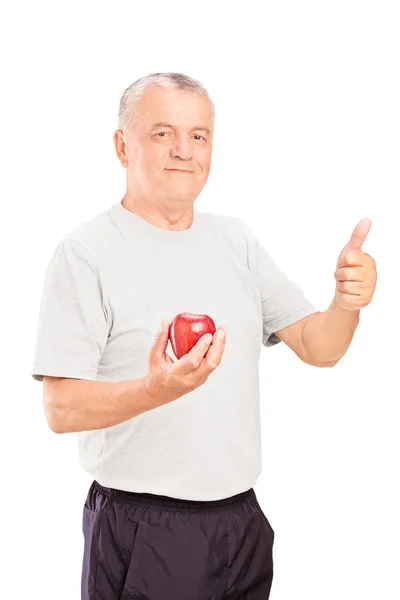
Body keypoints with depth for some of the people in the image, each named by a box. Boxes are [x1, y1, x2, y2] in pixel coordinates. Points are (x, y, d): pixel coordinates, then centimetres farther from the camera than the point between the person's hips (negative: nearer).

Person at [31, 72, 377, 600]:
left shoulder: (235, 239, 8)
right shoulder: (86, 252, -10)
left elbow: (318, 348, 5)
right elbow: (61, 408, -15)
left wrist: (348, 303, -16)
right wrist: (156, 390, -32)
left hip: (242, 519, 6)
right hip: (138, 531, -5)